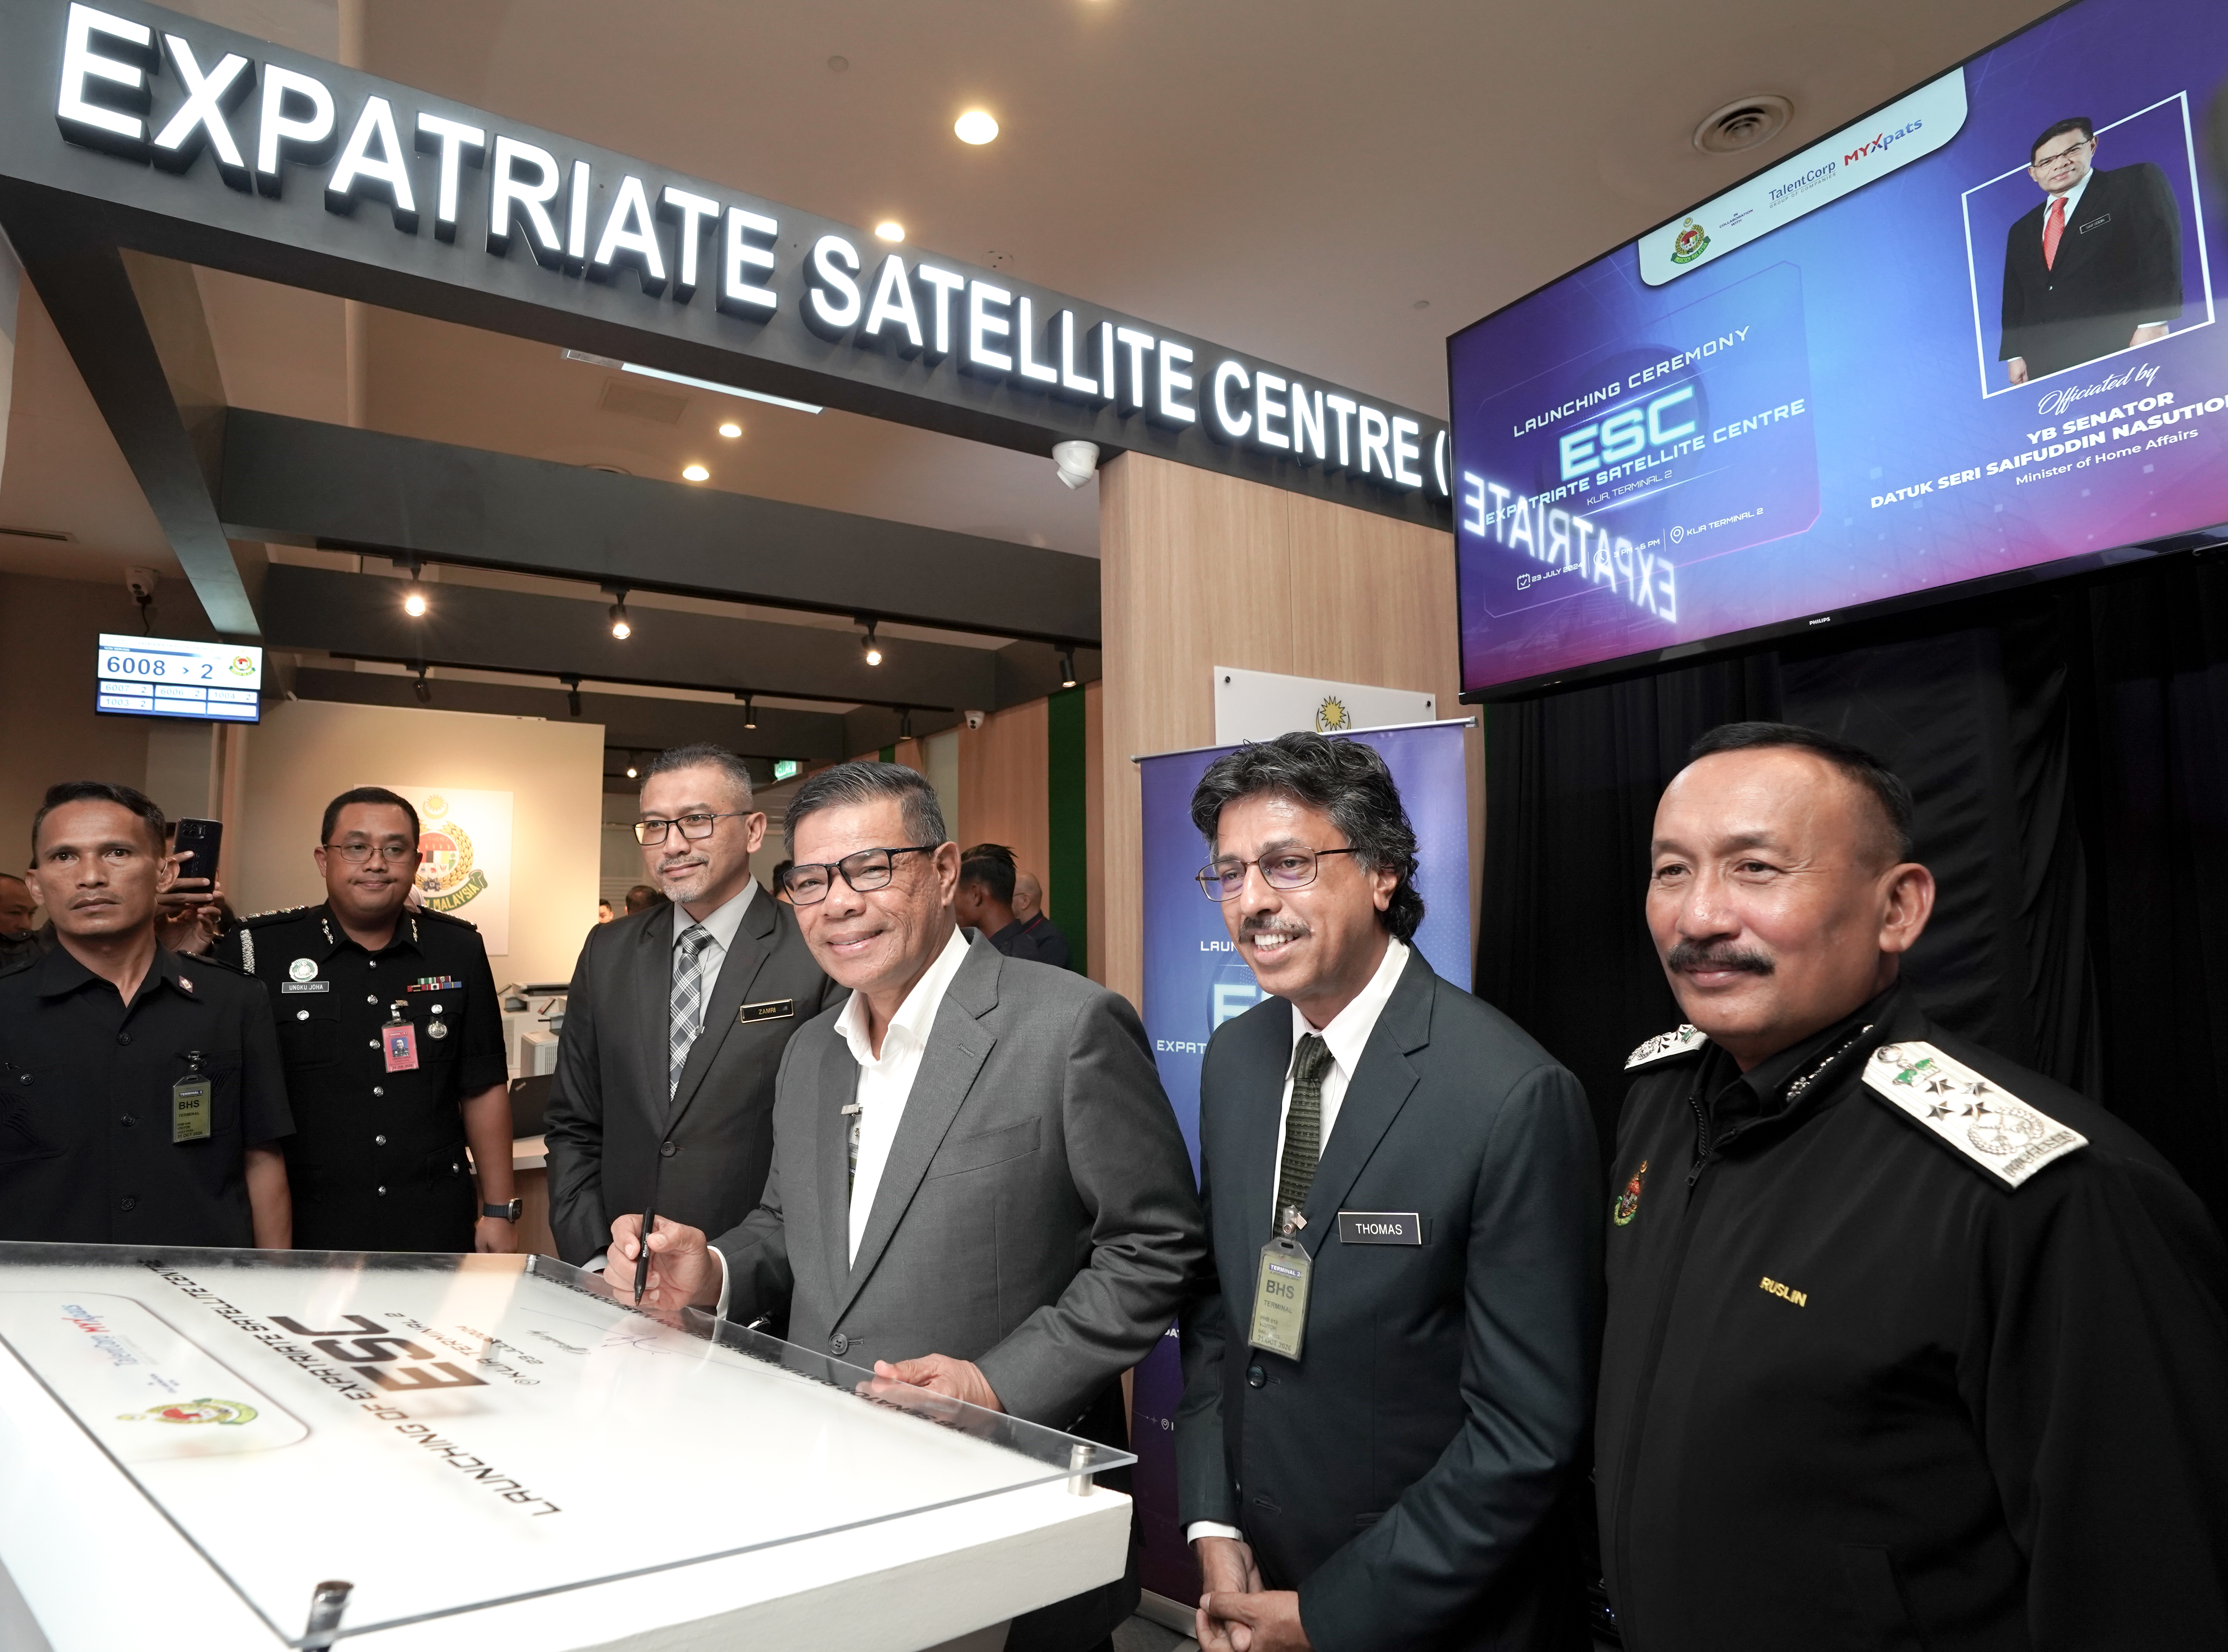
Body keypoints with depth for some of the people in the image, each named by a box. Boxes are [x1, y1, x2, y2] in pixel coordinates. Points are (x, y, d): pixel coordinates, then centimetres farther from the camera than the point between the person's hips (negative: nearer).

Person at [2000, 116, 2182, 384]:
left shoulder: (2136, 183, 9)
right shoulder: (2021, 232, 25)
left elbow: (2162, 250, -3)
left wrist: (2154, 322, -16)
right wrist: (2014, 355, 7)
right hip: (2043, 368, 4)